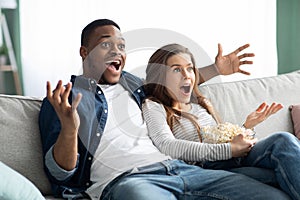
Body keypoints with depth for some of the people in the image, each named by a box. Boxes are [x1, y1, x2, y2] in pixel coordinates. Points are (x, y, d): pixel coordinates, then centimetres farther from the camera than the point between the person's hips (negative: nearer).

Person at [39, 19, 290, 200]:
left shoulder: (131, 82, 26)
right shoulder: (66, 99, 7)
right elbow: (60, 174, -2)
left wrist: (216, 69, 37)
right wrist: (69, 128, -22)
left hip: (176, 167, 7)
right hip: (123, 179, -6)